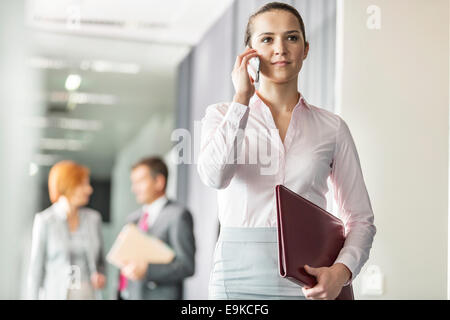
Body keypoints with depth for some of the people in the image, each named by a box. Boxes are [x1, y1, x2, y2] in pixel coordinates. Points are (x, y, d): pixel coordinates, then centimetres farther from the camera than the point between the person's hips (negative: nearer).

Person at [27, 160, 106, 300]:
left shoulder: (93, 218, 4)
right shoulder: (44, 220, -5)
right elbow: (36, 269, -2)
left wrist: (100, 277, -6)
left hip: (88, 295, 3)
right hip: (55, 295, -3)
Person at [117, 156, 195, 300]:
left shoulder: (178, 215, -7)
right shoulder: (133, 218, 17)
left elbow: (187, 265, -12)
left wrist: (146, 271, -20)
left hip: (157, 296, -7)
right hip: (126, 295, 7)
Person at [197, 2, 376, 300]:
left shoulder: (332, 127, 6)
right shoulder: (222, 115, 7)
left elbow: (361, 219, 7)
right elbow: (215, 175, -15)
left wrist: (341, 271, -11)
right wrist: (242, 97, -7)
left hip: (308, 282, 1)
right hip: (240, 276, 0)